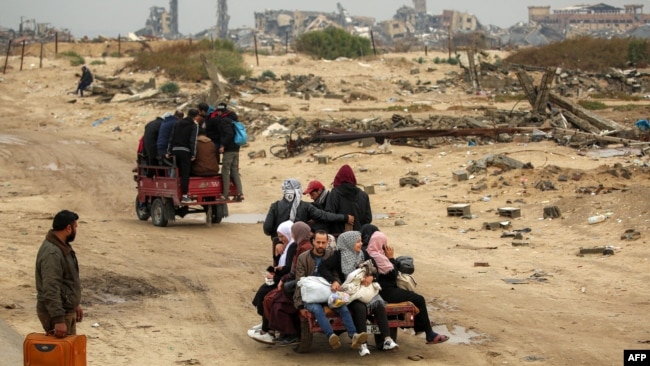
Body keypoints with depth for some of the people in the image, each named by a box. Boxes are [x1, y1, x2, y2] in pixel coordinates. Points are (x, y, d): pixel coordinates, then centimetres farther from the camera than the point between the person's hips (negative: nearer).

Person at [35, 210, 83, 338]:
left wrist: (75, 304, 25)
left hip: (67, 310, 10)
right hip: (54, 312, -10)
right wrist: (58, 320, -33)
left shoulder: (62, 246, 10)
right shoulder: (51, 253, -24)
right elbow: (51, 290, -30)